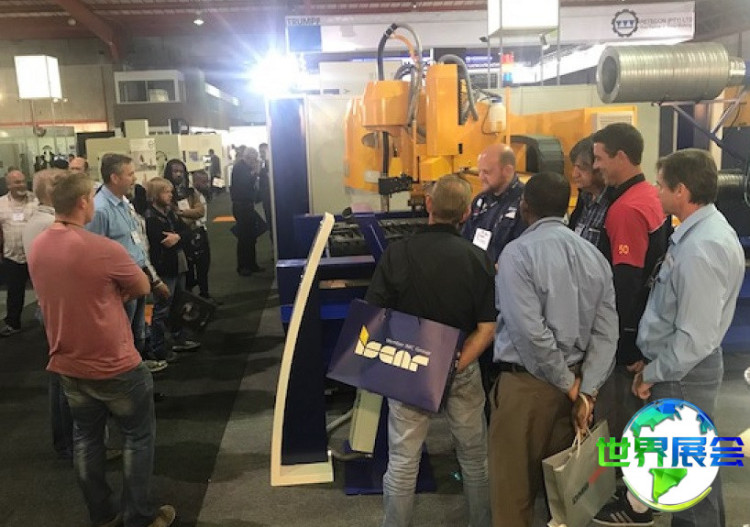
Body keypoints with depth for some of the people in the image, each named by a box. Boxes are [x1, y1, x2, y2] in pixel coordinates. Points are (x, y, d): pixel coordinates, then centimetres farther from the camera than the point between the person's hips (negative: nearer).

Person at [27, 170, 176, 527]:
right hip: (113, 365, -6)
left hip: (67, 365, 7)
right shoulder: (104, 249, -25)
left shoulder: (37, 247, -2)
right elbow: (142, 288, -8)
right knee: (138, 437, 12)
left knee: (86, 438, 19)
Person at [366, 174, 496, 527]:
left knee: (403, 459, 11)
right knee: (475, 454, 20)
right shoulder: (478, 258, -9)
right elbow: (487, 327, -11)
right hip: (462, 369, 2)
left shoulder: (397, 253, -15)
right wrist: (458, 364, -12)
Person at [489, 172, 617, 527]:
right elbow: (607, 331, -1)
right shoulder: (594, 255, 5)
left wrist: (570, 385, -10)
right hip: (573, 381, 6)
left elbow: (530, 331, -21)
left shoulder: (518, 252, -14)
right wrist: (587, 390, -4)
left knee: (514, 482, 8)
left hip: (526, 382, -6)